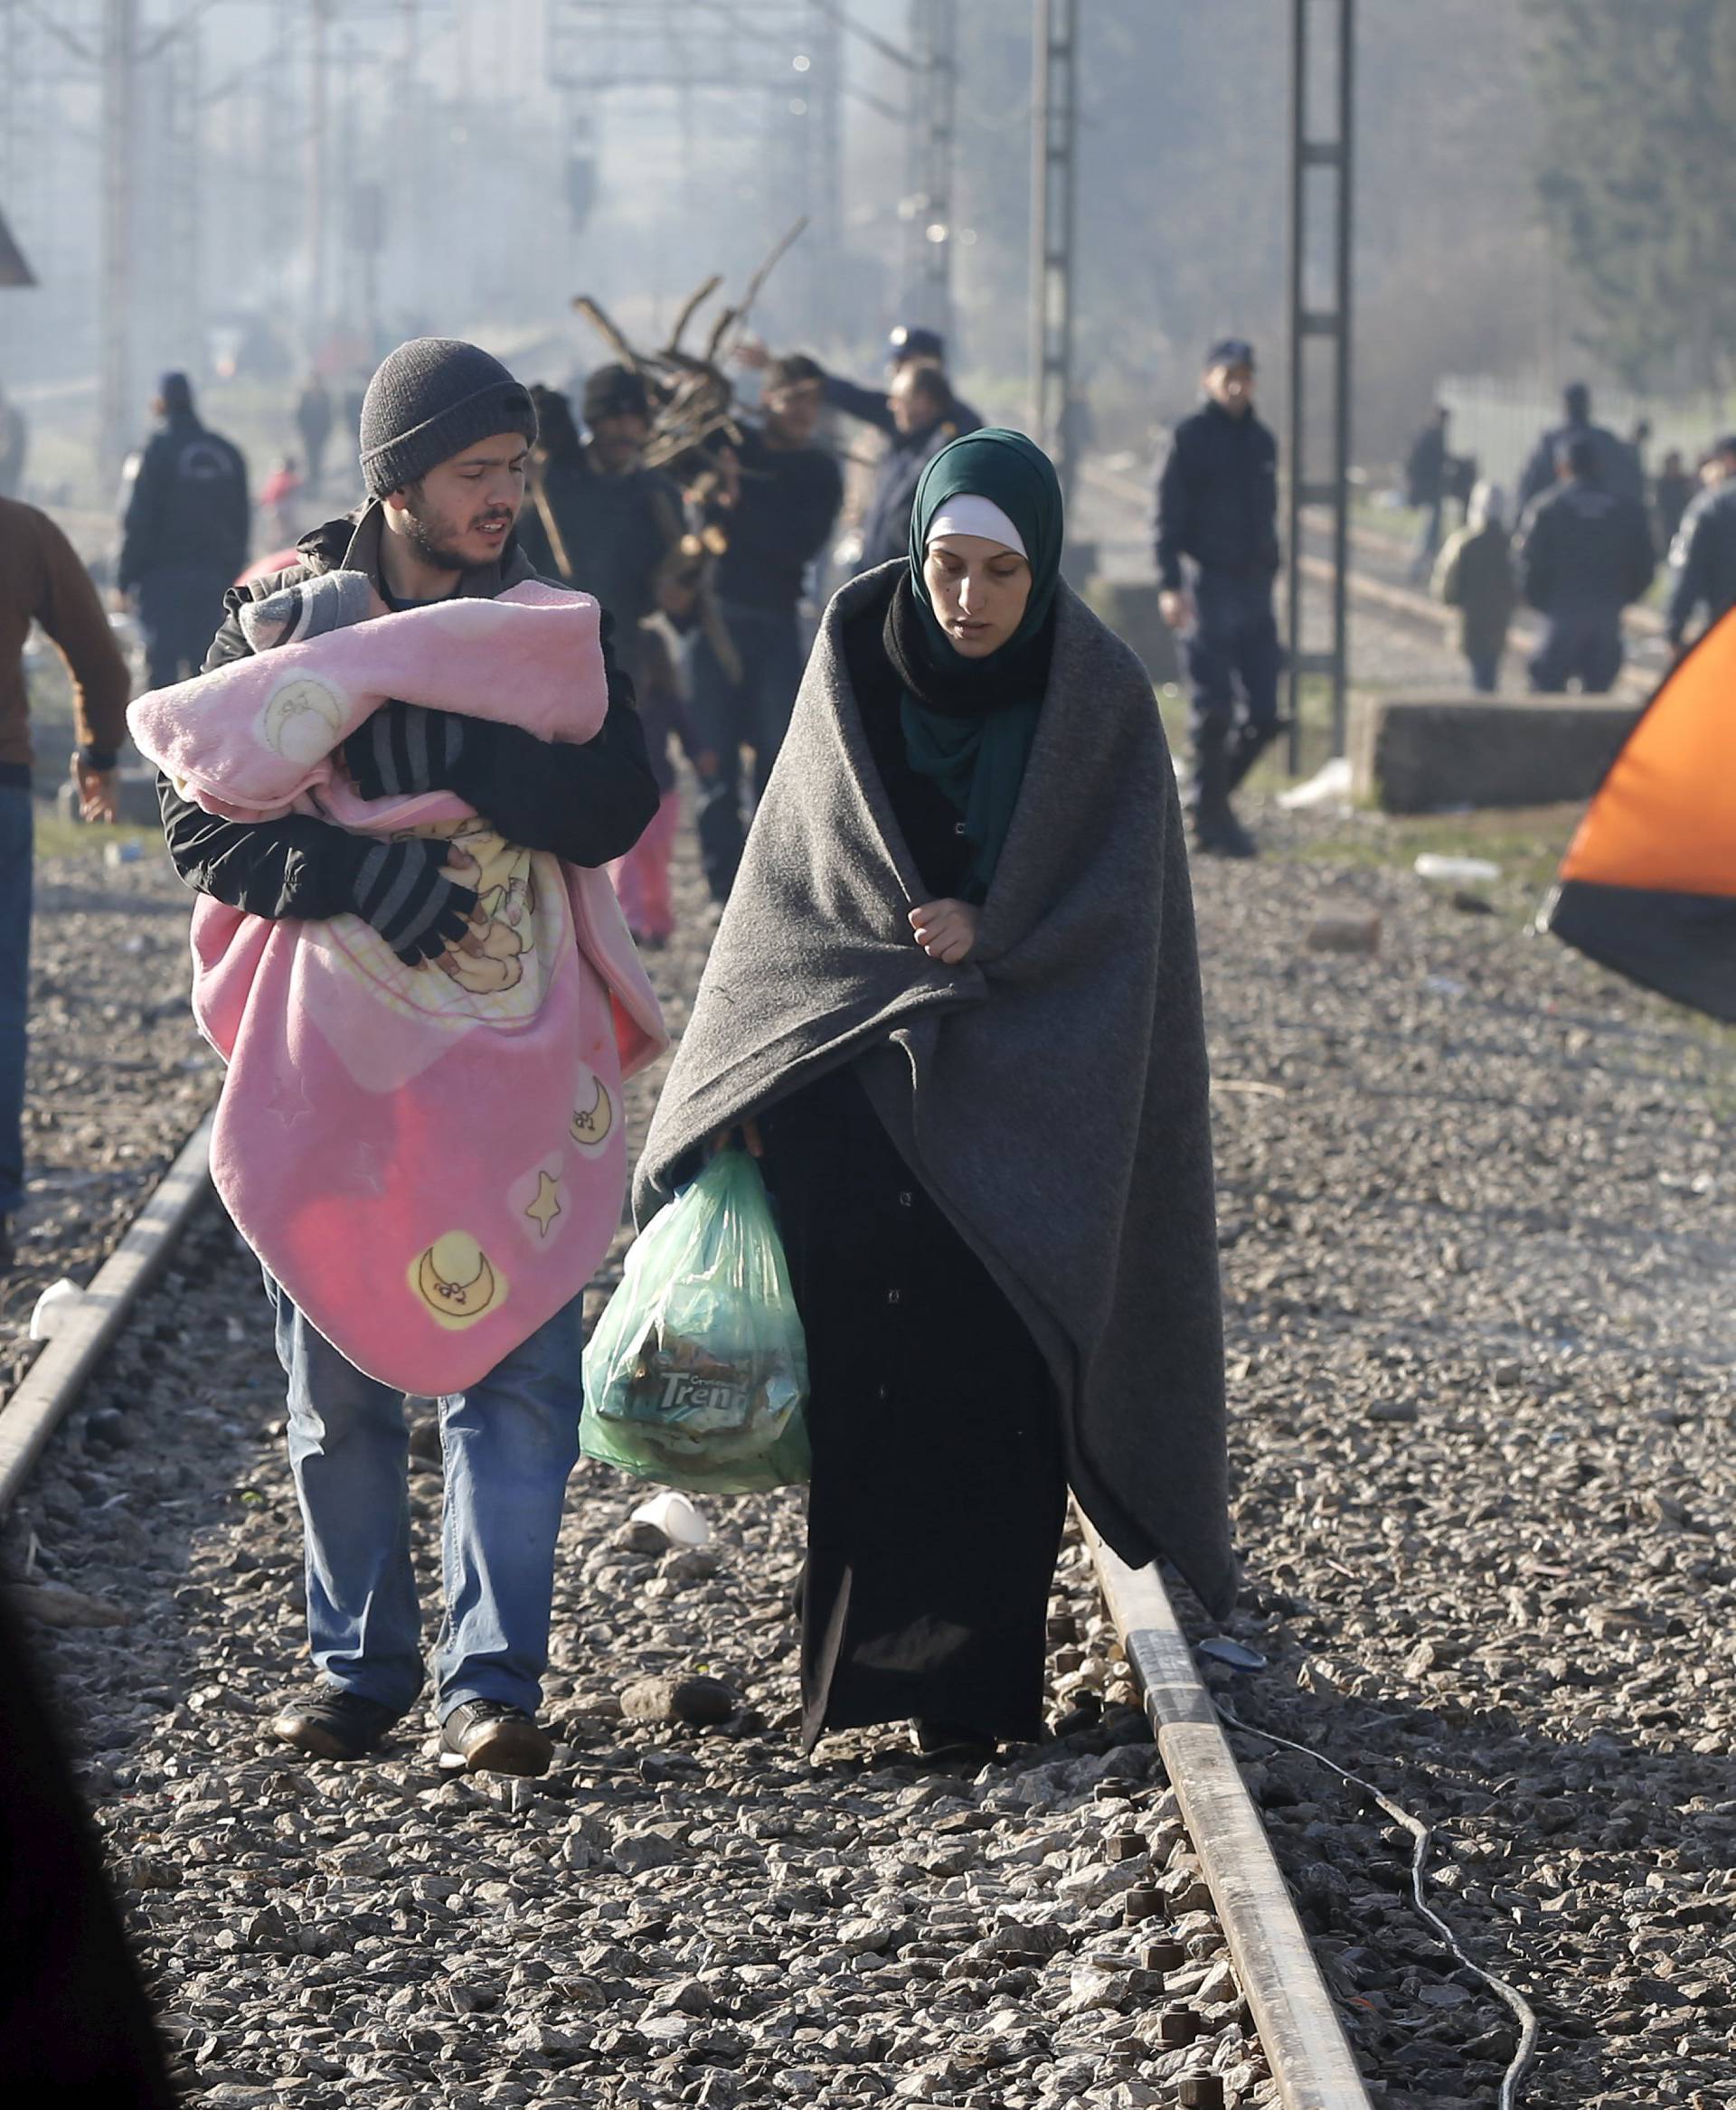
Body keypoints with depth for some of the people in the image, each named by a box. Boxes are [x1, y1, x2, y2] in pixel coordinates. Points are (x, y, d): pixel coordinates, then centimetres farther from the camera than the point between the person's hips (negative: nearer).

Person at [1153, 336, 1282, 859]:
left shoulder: (1262, 442, 15)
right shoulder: (1190, 438, -4)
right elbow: (1168, 519, -9)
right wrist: (1170, 586, -18)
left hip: (1255, 590, 6)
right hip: (1209, 587, -6)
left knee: (1262, 714, 2)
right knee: (1214, 711, -7)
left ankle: (1211, 798, 20)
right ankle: (1209, 817, 2)